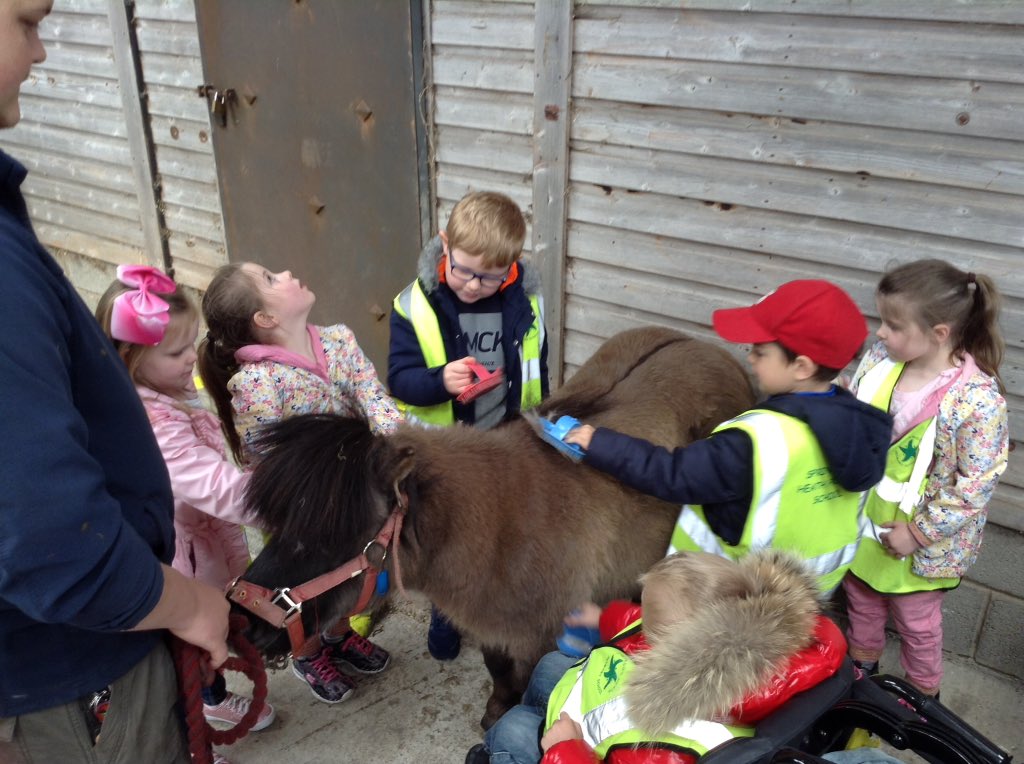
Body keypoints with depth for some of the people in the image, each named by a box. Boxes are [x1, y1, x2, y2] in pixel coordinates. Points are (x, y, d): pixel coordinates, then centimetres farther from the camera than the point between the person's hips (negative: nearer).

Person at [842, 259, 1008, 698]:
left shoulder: (977, 399, -28)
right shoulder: (880, 359, -12)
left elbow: (977, 485, -22)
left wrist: (920, 532, -18)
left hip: (921, 540, -5)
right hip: (863, 521, 5)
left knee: (916, 621, 19)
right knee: (861, 598, 27)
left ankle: (923, 695, 46)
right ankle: (862, 663, 55)